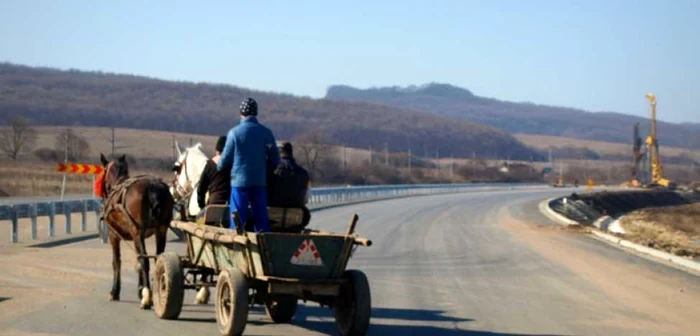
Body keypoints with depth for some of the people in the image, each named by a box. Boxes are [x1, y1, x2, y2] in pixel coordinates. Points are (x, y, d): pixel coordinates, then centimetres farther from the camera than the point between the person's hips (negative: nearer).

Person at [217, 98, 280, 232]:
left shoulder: (234, 132, -8)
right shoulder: (266, 132, 2)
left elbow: (225, 159, -2)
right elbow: (275, 160, 5)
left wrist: (219, 167, 20)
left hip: (239, 180, -3)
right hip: (260, 181, 3)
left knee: (238, 219, 1)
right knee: (261, 218, 8)